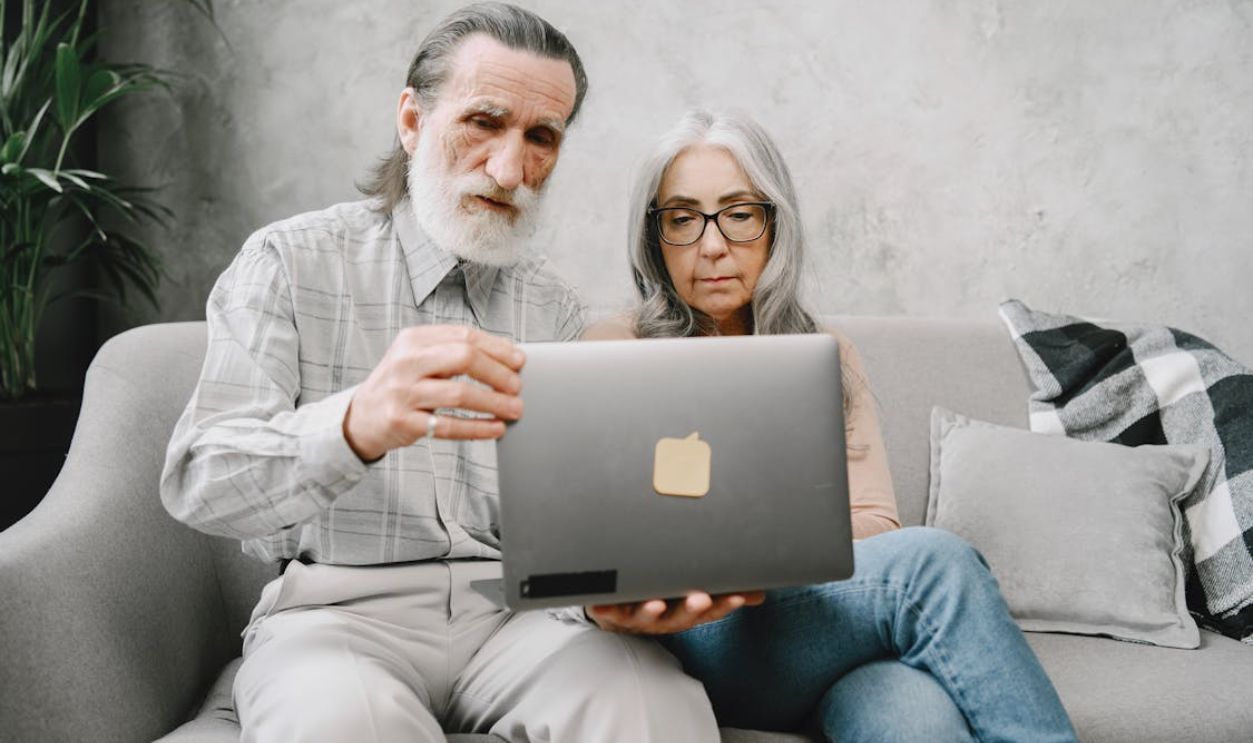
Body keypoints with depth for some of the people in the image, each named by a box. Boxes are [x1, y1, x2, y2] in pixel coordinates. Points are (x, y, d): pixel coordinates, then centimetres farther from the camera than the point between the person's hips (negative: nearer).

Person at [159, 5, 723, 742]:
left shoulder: (558, 310, 10)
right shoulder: (290, 262, -1)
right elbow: (198, 484, -14)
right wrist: (355, 426, -35)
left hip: (515, 607, 3)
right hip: (340, 609, -2)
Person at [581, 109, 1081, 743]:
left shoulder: (827, 357, 18)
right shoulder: (612, 351, 8)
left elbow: (873, 521, 7)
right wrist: (610, 605, -25)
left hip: (829, 620, 3)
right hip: (685, 640, -2)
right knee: (932, 561, -28)